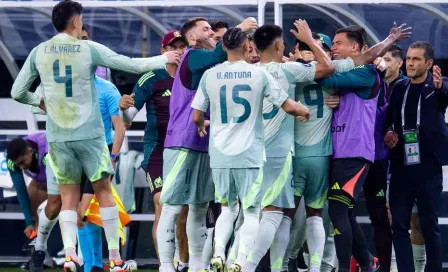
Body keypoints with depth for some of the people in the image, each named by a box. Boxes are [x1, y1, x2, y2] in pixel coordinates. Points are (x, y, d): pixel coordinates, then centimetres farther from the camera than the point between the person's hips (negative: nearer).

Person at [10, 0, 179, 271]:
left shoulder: (39, 53, 2)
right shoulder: (89, 49, -6)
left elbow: (18, 92, 5)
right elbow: (131, 64, -1)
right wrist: (164, 59, 14)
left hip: (58, 135, 2)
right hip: (89, 134, -2)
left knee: (69, 196, 8)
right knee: (104, 190, 8)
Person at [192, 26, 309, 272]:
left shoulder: (210, 76, 1)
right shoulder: (259, 74, -4)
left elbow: (197, 116, 7)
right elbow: (289, 106, -3)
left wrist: (201, 127, 31)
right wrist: (305, 111, 19)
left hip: (220, 156, 3)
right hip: (250, 156, -3)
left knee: (228, 208, 20)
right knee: (252, 212, 6)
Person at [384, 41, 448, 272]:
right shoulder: (399, 87, 10)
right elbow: (389, 116, 22)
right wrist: (388, 132, 1)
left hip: (428, 166, -4)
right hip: (401, 166, 4)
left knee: (429, 225, 3)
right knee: (399, 225, 2)